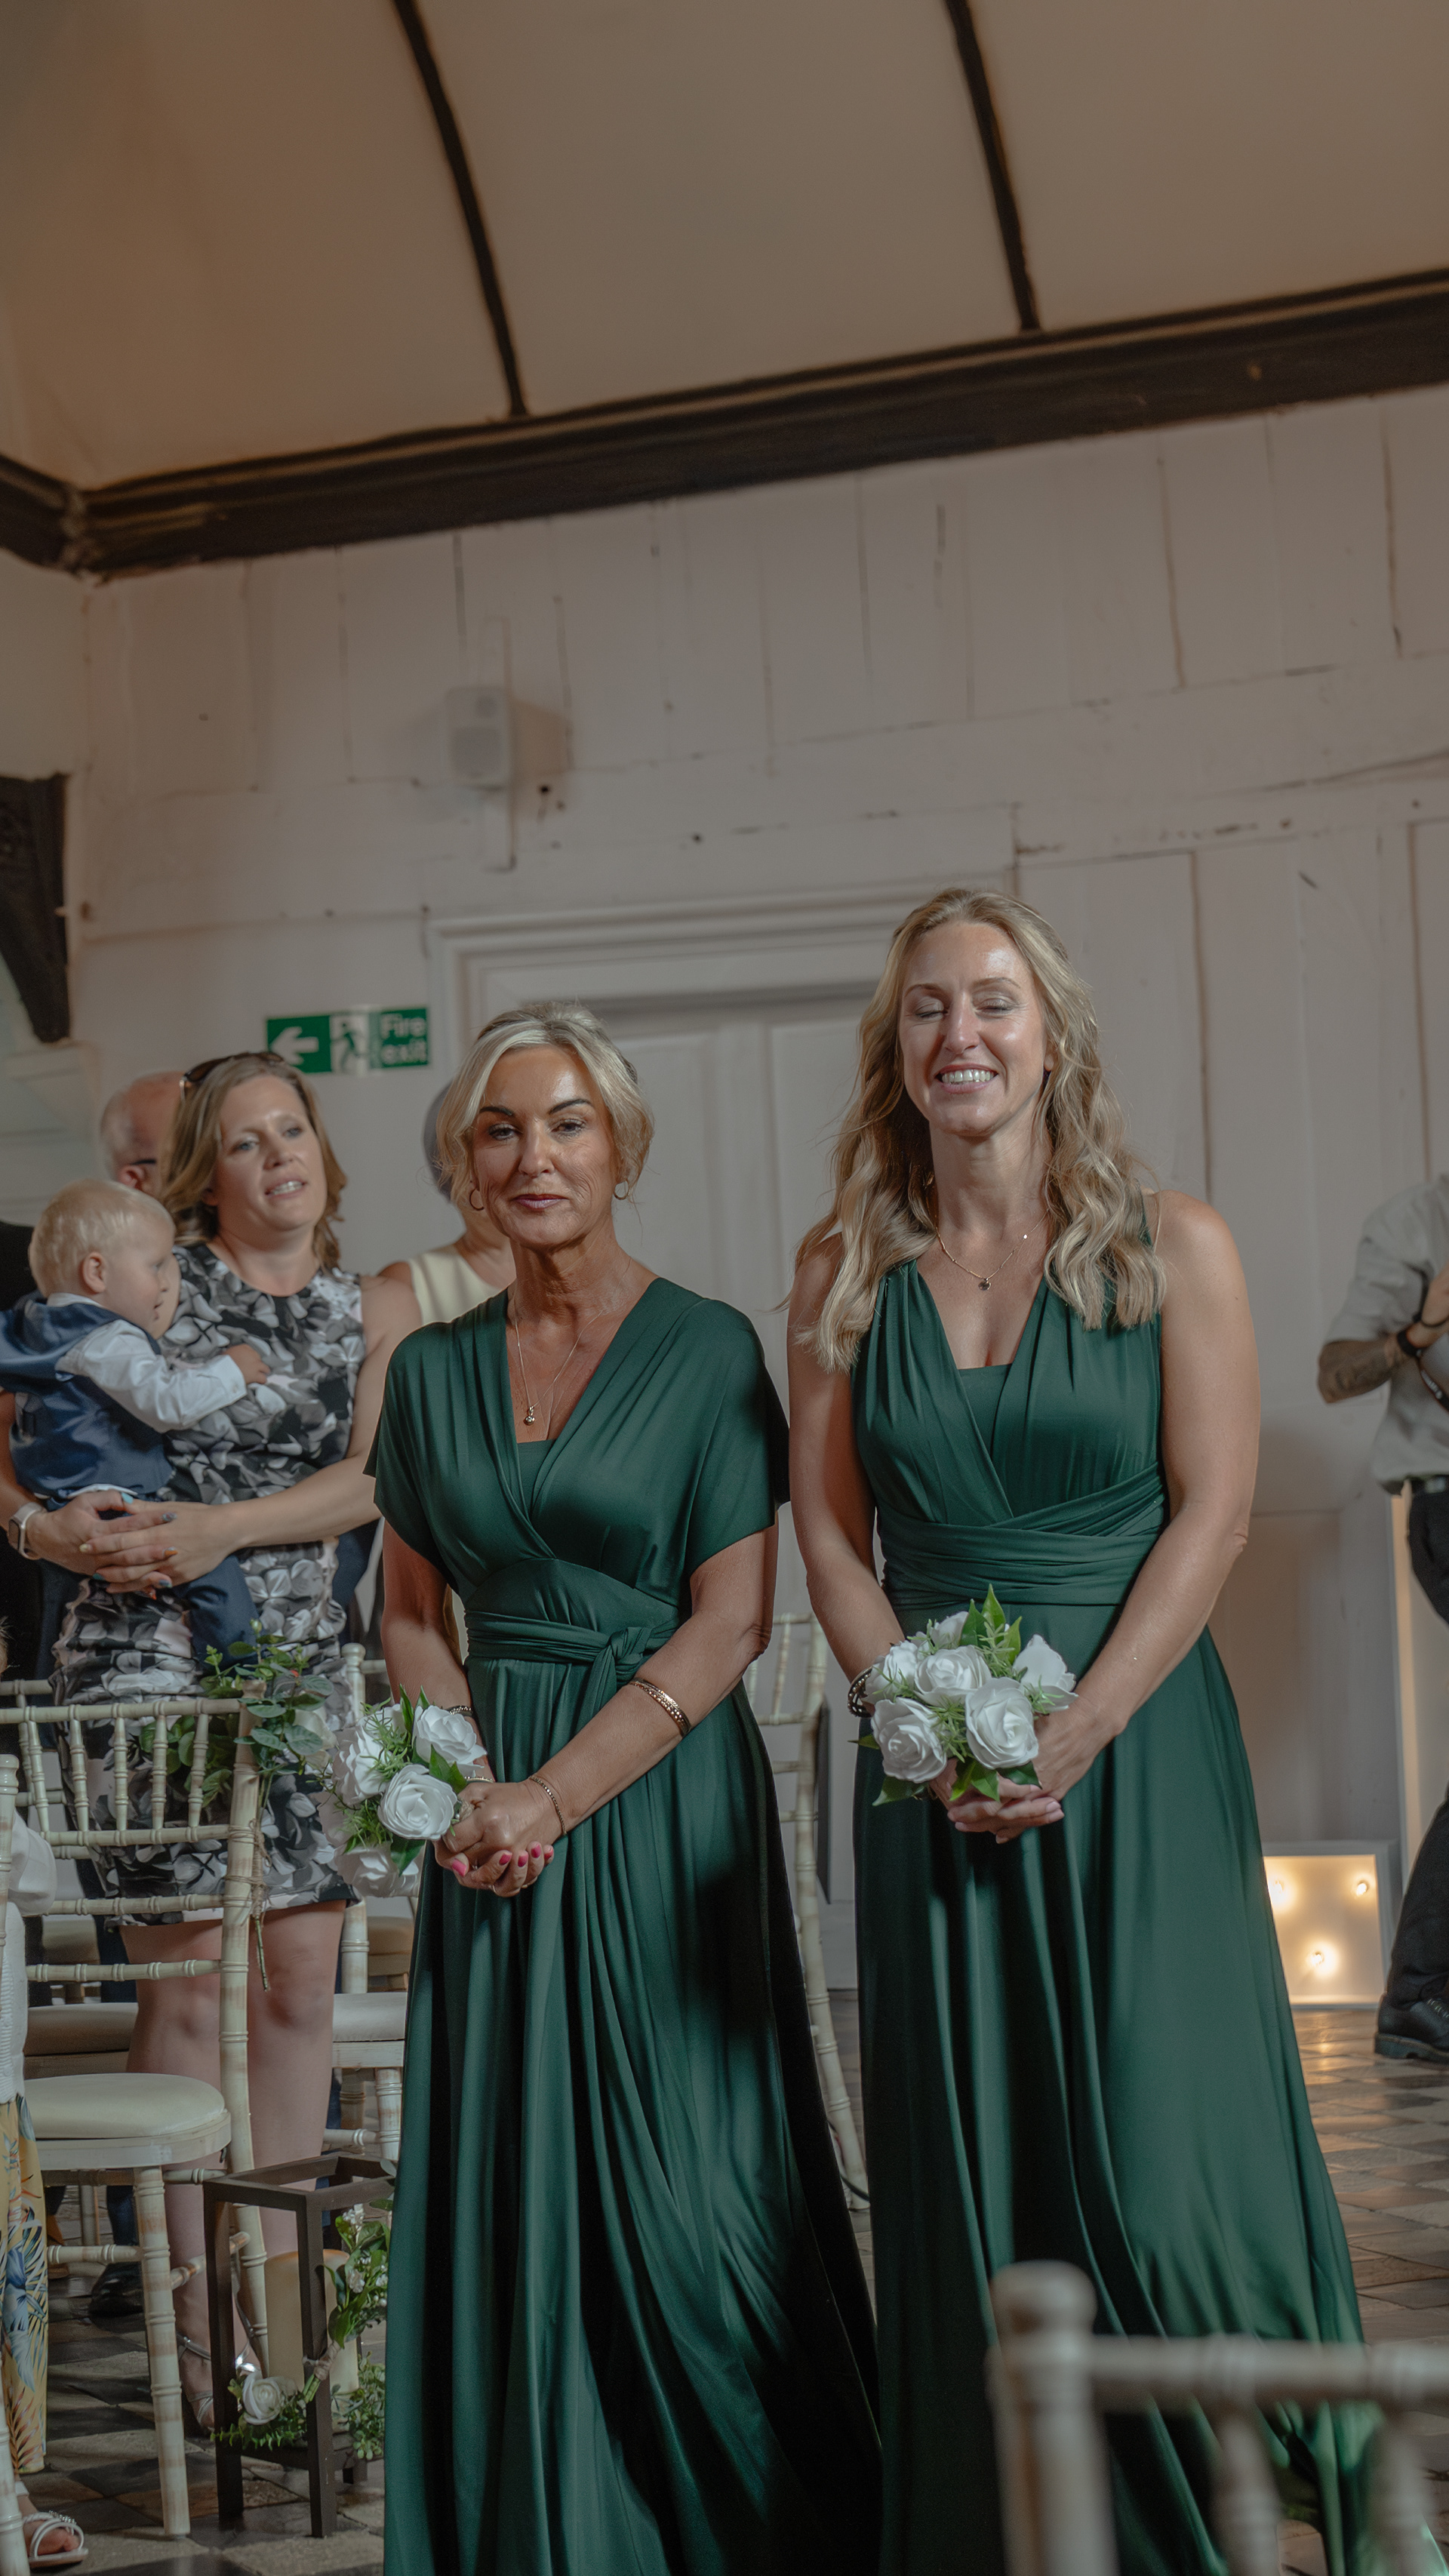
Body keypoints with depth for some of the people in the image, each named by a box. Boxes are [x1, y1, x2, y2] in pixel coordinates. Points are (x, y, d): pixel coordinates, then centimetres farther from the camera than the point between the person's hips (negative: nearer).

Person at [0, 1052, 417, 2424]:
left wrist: (224, 1527, -16)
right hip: (146, 1646, -4)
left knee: (300, 1972, 3)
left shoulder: (375, 1309, 10)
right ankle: (200, 2321, 4)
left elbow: (372, 1478, -3)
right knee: (186, 1974, -3)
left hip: (297, 1653, 4)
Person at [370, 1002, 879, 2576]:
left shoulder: (707, 1352, -4)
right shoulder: (432, 1369, 9)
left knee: (683, 2190, -3)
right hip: (494, 1823, 4)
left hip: (662, 1799, -4)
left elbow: (731, 1622, -9)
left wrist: (555, 1797, -15)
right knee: (507, 2181, 6)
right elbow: (412, 1615, 14)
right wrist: (469, 1787, -3)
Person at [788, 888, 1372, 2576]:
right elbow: (827, 1527, 5)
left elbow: (1212, 1511, -5)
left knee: (1162, 2168, -7)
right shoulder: (847, 1268, 7)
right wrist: (928, 1729, -8)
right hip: (937, 1774, 3)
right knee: (967, 2177, 5)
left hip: (1137, 1753, -2)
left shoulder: (1170, 1250, 0)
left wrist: (1074, 1727, -13)